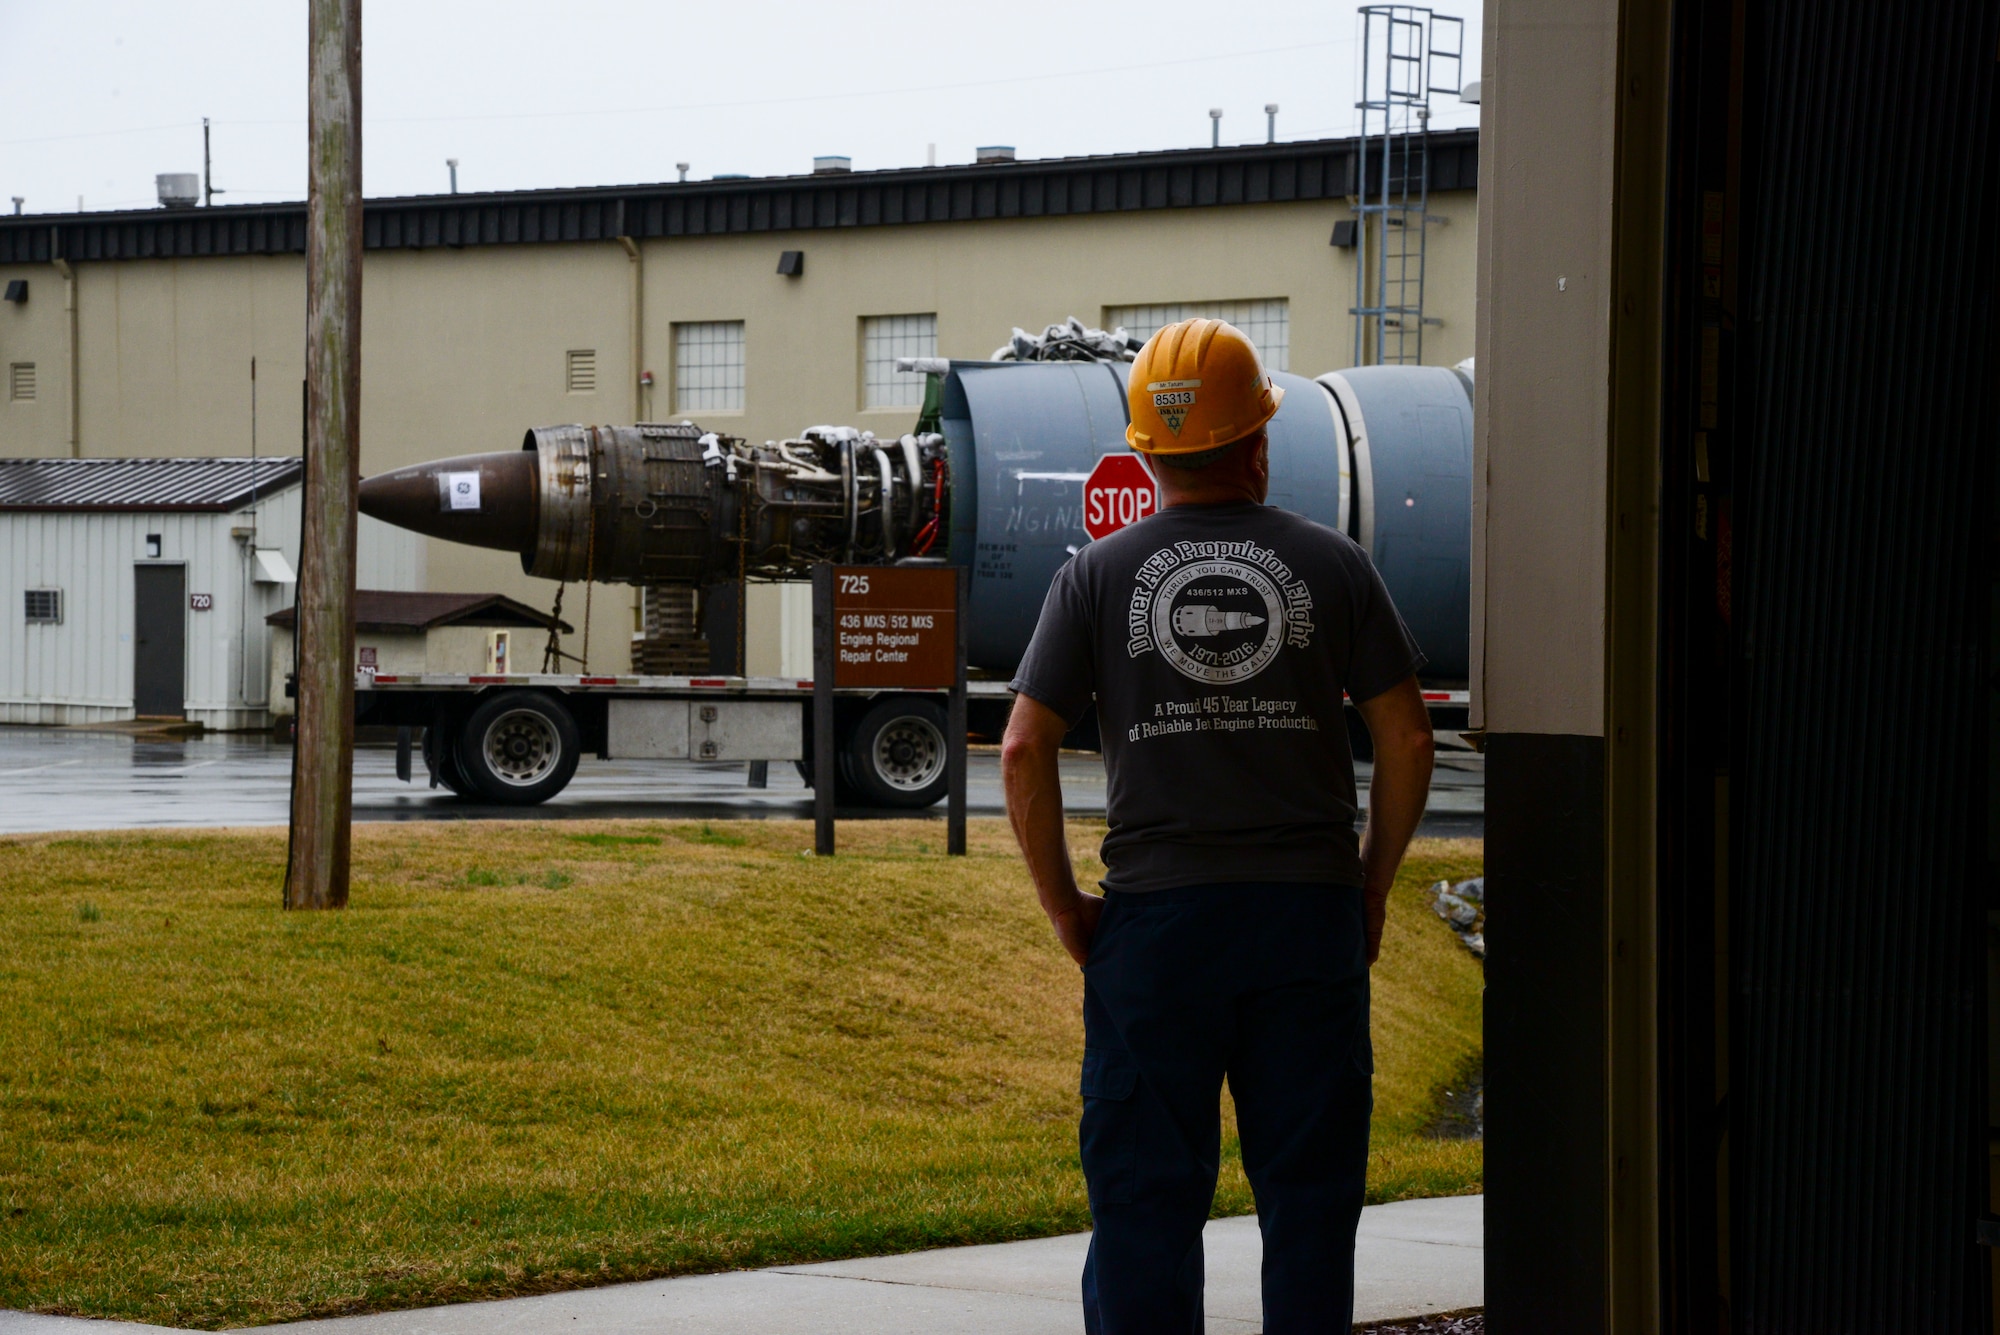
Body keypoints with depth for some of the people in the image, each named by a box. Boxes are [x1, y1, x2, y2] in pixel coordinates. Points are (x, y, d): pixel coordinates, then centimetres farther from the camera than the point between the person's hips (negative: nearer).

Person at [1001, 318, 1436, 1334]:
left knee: (1145, 1193, 4)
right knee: (1308, 1191, 6)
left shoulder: (1098, 575, 3)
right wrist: (1371, 889, 10)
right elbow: (1406, 737, 1)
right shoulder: (1332, 565, 3)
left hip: (1155, 912, 0)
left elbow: (1024, 749, -3)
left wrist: (1062, 907, 5)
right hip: (1308, 909, 0)